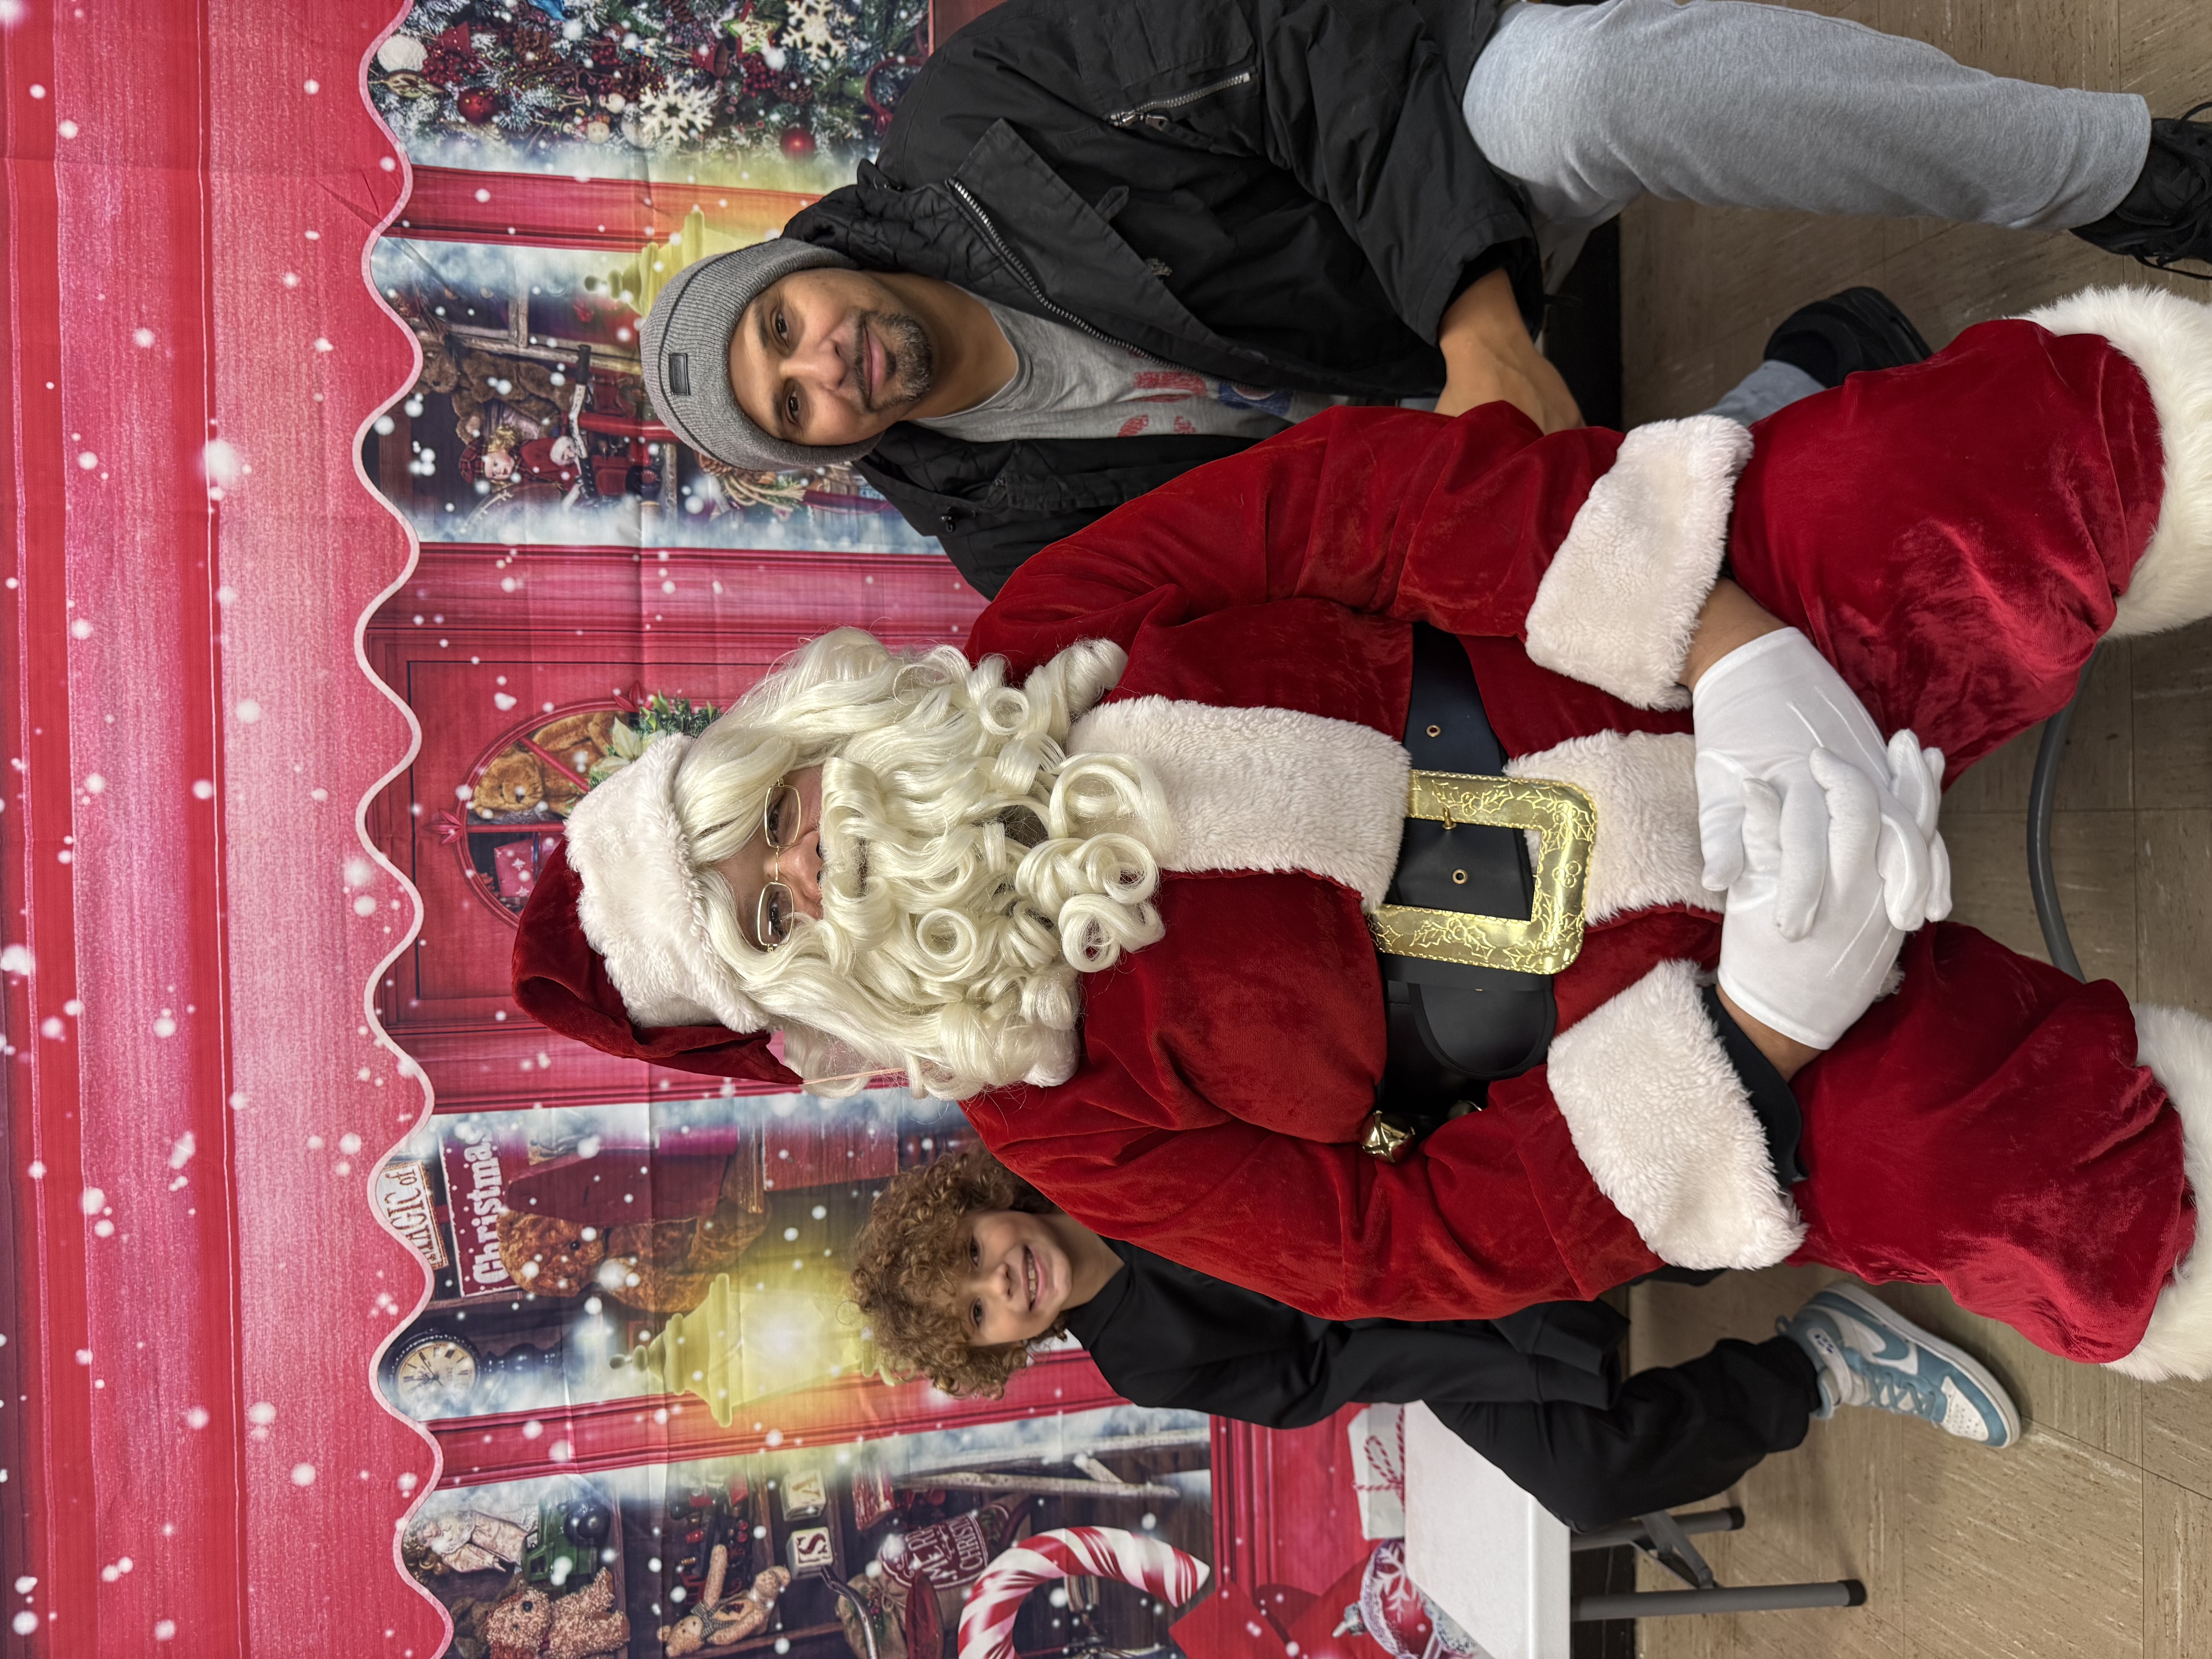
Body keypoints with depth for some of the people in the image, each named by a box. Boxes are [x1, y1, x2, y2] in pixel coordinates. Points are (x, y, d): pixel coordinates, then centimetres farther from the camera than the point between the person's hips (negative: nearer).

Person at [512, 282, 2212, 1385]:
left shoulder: (1045, 639, -1)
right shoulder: (1048, 1105, -2)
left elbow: (1366, 489, -12)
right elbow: (1414, 1247, -7)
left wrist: (1736, 652, -26)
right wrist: (1756, 1028, -20)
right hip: (1671, 1001, -1)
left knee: (2012, 443, -23)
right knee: (1954, 1161, -31)